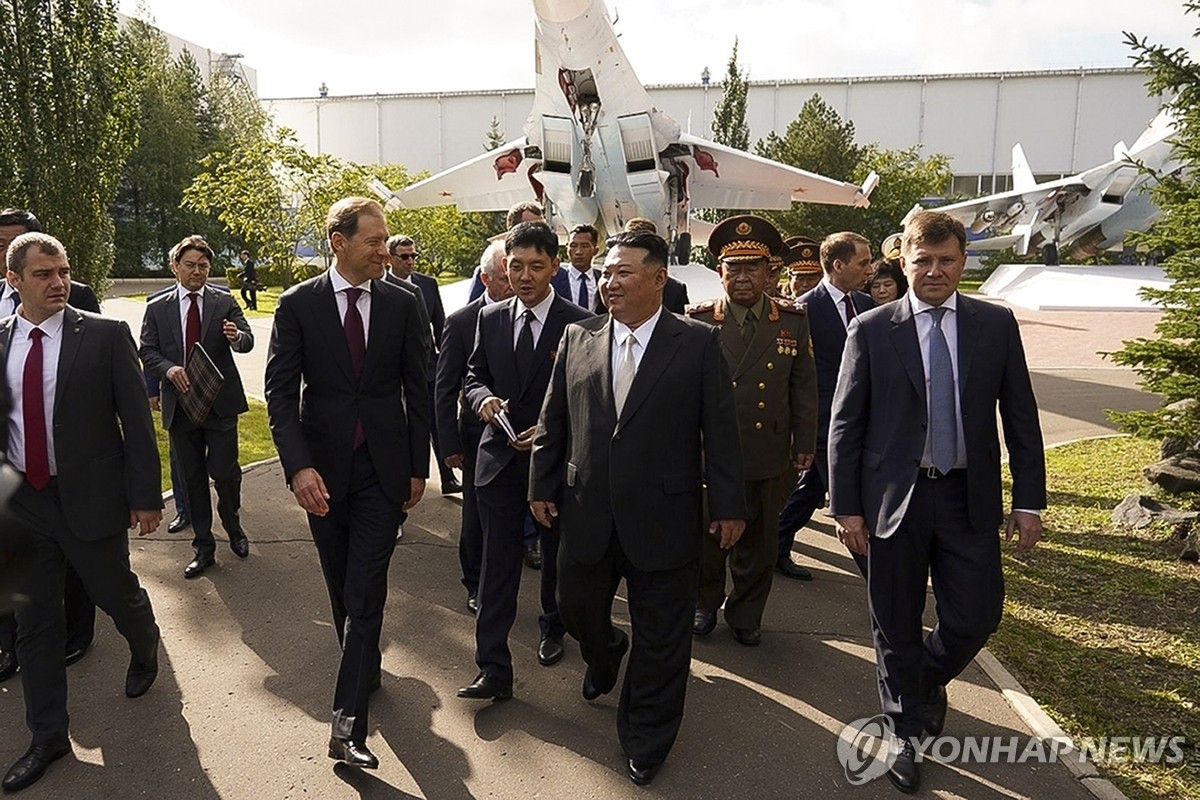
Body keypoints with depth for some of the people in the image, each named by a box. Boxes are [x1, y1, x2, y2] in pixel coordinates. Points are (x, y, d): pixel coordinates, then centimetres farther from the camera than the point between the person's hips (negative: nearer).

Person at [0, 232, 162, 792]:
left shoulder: (105, 336, -9)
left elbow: (136, 421, -8)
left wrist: (145, 496, -10)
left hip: (90, 497, -3)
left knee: (117, 595, 15)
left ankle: (145, 652, 50)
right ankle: (48, 736, 29)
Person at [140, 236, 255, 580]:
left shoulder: (225, 302, 3)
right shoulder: (157, 308, 7)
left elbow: (247, 341, -6)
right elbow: (147, 351, 5)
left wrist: (236, 337, -29)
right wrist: (168, 368, -15)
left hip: (221, 401, -2)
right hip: (179, 402, 2)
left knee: (225, 472, -4)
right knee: (192, 478, 10)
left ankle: (234, 528, 27)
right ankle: (203, 547, 22)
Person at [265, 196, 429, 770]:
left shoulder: (401, 304, 0)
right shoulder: (297, 305, -3)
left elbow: (416, 390, 5)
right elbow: (280, 394, -6)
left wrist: (419, 465, 4)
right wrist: (299, 466, -18)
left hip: (384, 469, -1)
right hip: (323, 469, 1)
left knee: (366, 592, -3)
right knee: (343, 588, 16)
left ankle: (348, 723, 2)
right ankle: (365, 671, 39)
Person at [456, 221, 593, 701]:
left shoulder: (580, 324, -9)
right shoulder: (490, 319, 3)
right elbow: (473, 376, 10)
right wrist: (483, 397, -12)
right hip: (501, 458, 2)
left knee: (556, 554, 19)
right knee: (497, 563, 0)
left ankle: (553, 628, 45)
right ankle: (494, 669, 7)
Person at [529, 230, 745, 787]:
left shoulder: (699, 343, -6)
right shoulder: (578, 338, 3)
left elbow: (720, 430, -5)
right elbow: (552, 420, 8)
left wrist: (728, 505, -5)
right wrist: (542, 486, 8)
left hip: (663, 520, -3)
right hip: (587, 512, 3)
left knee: (660, 637, 10)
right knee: (577, 608, 20)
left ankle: (645, 740, 34)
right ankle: (604, 657, 56)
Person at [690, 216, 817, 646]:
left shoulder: (793, 319, 1)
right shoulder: (698, 320, -5)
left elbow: (804, 385, 6)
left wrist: (804, 442, 4)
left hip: (769, 455, 2)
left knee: (759, 541, 13)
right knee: (708, 534, 13)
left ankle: (746, 614, 33)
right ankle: (705, 604, 36)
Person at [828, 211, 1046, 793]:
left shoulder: (997, 325, 2)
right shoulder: (871, 330, -4)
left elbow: (1020, 416, 5)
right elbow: (845, 425, -4)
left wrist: (1029, 500, 1)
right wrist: (846, 507, -6)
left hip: (969, 497, 2)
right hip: (894, 498, -1)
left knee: (976, 616, 5)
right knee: (896, 626, 10)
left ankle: (930, 679, 39)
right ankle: (905, 731, 33)